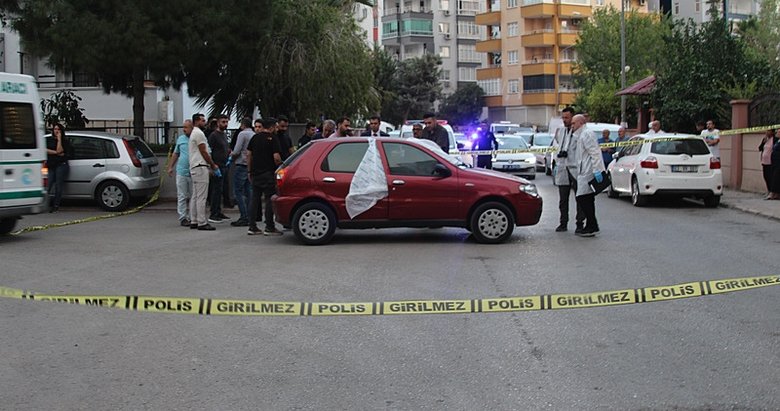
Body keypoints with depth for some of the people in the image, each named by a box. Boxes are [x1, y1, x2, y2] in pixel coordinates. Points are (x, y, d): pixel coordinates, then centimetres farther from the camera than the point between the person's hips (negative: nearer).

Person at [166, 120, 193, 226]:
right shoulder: (180, 139, 11)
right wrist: (170, 167, 17)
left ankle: (190, 217, 14)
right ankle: (183, 218, 4)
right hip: (181, 172, 2)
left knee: (193, 197, 5)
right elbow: (175, 154, 19)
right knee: (182, 197, 1)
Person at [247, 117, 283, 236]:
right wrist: (280, 166, 3)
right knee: (269, 199, -1)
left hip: (255, 173, 6)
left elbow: (248, 154, 11)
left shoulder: (255, 137, 9)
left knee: (255, 199, 9)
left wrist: (249, 171, 16)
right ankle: (269, 228, 0)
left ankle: (252, 227, 9)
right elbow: (276, 157, -15)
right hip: (268, 173, -6)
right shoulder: (273, 138, -8)